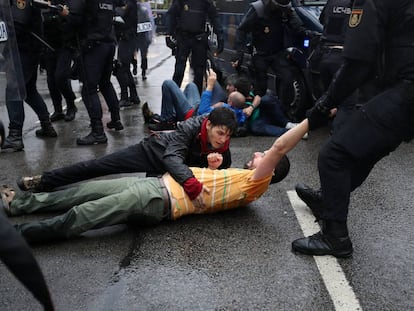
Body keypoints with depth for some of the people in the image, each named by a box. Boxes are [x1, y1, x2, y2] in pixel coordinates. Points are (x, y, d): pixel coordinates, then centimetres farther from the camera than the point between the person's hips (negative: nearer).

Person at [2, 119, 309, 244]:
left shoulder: (255, 184, -6)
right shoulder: (239, 176, 19)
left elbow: (279, 148, -17)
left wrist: (311, 118, -14)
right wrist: (213, 166, 11)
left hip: (161, 201, -8)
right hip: (158, 183, 8)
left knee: (80, 216, -12)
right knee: (85, 191, 9)